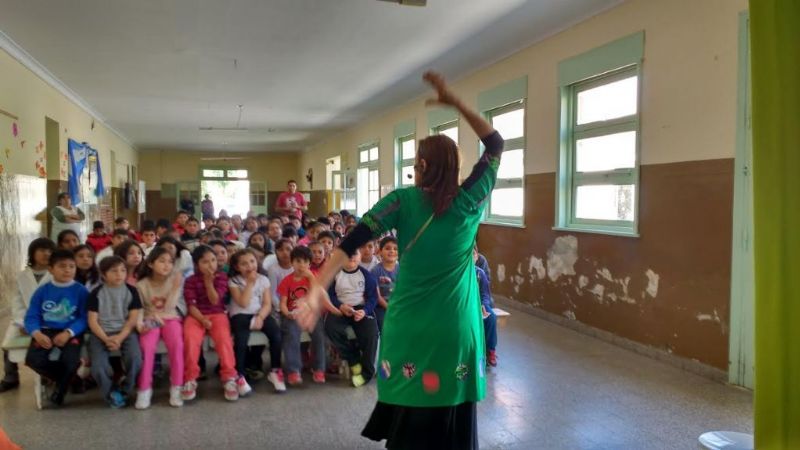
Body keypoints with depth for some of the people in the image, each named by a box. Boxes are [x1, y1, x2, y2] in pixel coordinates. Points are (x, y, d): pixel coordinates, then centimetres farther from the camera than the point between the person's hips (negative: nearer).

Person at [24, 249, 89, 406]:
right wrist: (37, 334, -17)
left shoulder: (81, 290, -2)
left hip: (71, 333, -3)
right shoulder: (42, 290, 6)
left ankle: (60, 389, 5)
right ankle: (70, 379, 4)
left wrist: (68, 333, -23)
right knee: (33, 359, -23)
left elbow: (84, 318, -7)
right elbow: (31, 316, 3)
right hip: (46, 331, 3)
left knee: (70, 359, -29)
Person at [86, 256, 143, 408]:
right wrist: (106, 339, -15)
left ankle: (125, 392, 0)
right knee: (98, 367, -24)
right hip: (101, 333, 0)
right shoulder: (97, 293, 2)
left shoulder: (131, 291, 3)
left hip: (125, 332, 0)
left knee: (135, 359, -27)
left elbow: (133, 319, 0)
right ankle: (111, 393, 6)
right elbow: (92, 321, -1)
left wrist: (120, 337, -14)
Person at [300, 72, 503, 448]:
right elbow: (495, 143, 8)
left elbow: (353, 242, -18)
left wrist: (318, 288, -21)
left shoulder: (402, 200, -7)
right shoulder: (469, 202, -4)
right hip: (456, 329, 1)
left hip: (409, 326, 0)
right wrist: (455, 102, 4)